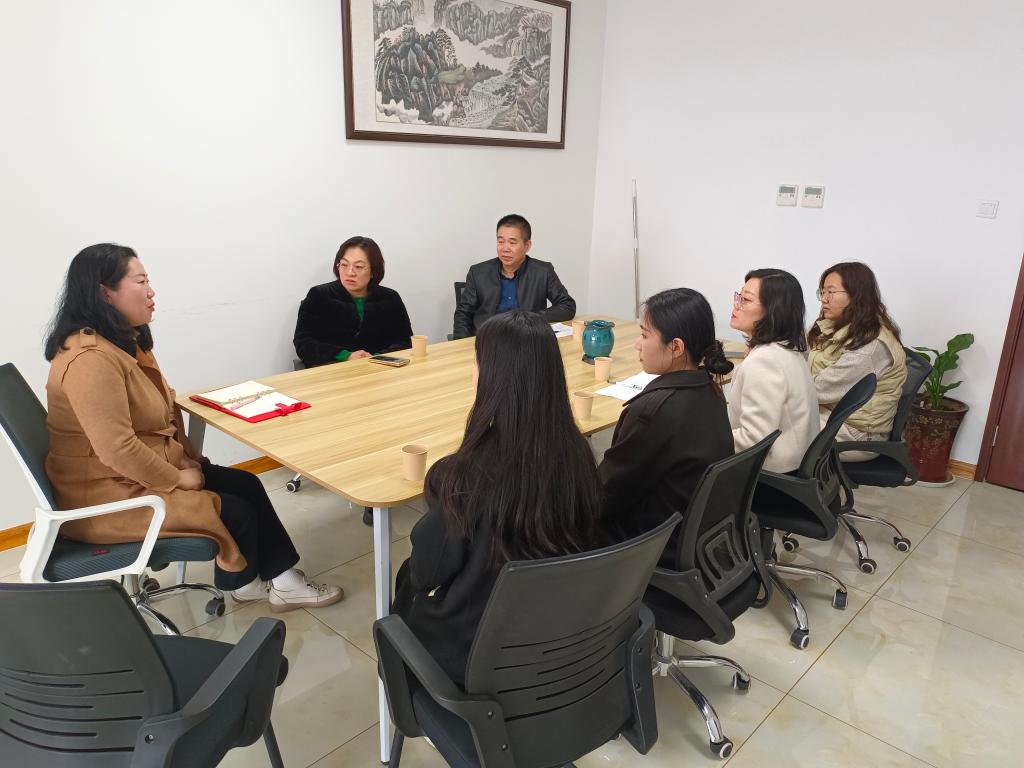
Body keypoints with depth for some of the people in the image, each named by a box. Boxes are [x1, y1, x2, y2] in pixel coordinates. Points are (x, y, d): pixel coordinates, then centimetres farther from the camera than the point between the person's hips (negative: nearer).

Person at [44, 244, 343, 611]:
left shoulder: (126, 340, 7)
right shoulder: (91, 359, -28)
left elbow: (163, 403, 16)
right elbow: (118, 449, -30)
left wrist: (183, 455, 4)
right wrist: (176, 479, -17)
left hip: (138, 473, 10)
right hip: (109, 496, -10)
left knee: (247, 484, 3)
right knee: (237, 511, -7)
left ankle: (282, 580, 10)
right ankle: (243, 581, 23)